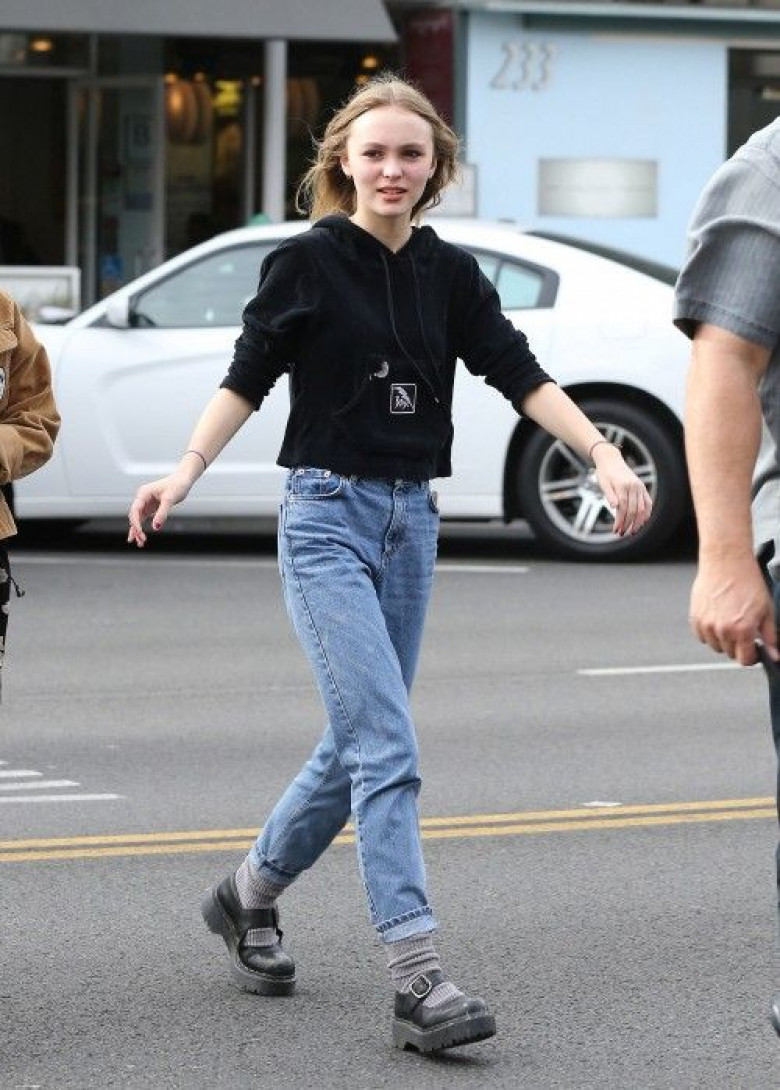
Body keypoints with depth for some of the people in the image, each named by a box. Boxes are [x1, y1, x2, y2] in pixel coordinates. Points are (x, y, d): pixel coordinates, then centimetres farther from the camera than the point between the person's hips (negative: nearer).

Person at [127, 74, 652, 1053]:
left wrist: (605, 457, -10)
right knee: (385, 748, -16)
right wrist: (186, 473, -17)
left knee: (358, 744, 12)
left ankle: (249, 896, 35)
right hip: (327, 515, -6)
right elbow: (248, 379, -3)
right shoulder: (307, 263, -4)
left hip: (411, 517, 6)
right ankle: (416, 981, -20)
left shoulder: (450, 275, 8)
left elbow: (521, 376, 3)